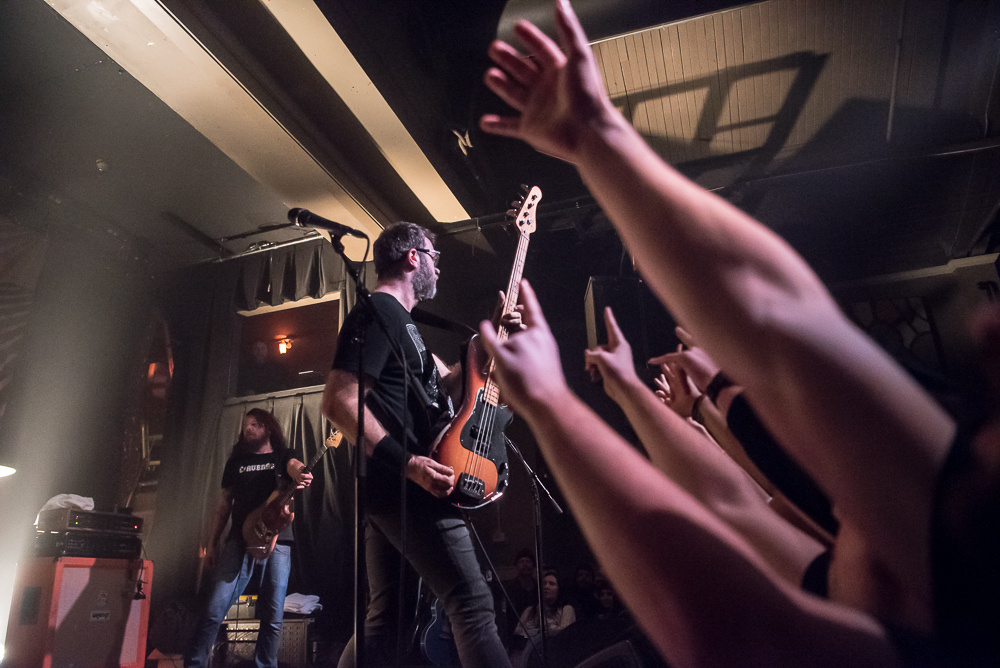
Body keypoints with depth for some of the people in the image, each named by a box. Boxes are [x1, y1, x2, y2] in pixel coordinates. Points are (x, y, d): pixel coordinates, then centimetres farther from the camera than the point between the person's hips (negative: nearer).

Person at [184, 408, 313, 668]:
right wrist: (211, 543, 10)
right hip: (239, 540, 2)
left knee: (273, 615, -1)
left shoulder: (282, 456, 9)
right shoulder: (236, 461, 18)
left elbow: (295, 466, -15)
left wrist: (301, 475, -41)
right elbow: (223, 505, 19)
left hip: (277, 541, -2)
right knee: (213, 609, -6)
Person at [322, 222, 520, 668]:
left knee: (384, 619, 14)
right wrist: (408, 463, -24)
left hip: (388, 490, 11)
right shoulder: (378, 312, -10)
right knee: (472, 604, -9)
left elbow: (445, 381, 29)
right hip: (404, 487, -11)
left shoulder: (397, 318, 22)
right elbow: (338, 402, -20)